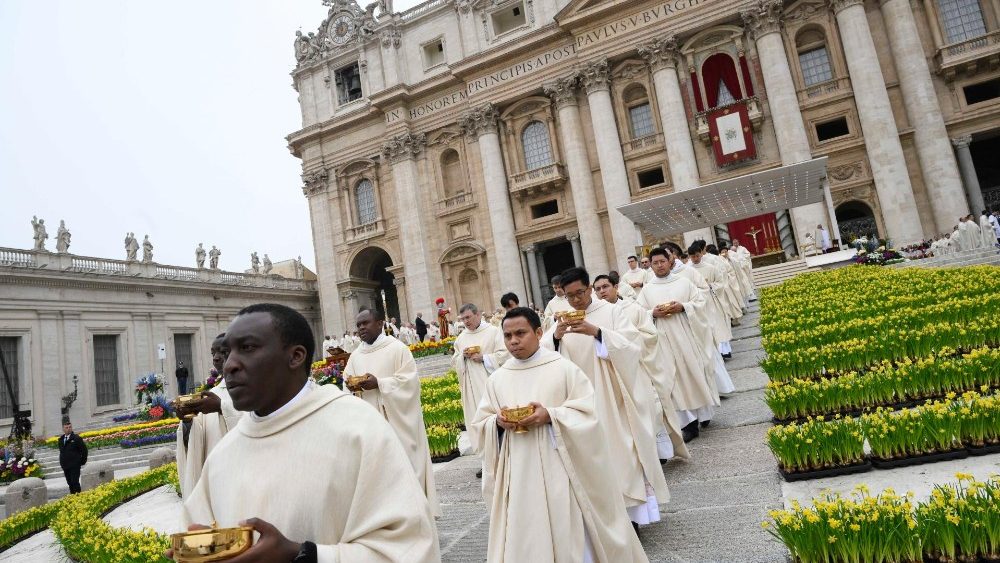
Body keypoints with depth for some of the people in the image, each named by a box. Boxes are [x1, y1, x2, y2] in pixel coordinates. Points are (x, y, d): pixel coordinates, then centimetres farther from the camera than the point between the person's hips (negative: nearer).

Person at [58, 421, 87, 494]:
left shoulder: (76, 438, -8)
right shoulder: (61, 439, 10)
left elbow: (84, 449, -6)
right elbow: (61, 451, 19)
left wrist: (82, 461, -4)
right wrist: (62, 463, 13)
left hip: (74, 466, -6)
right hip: (65, 466, 6)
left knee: (75, 482, -7)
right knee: (70, 483, 11)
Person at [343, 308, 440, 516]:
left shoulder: (397, 348, -5)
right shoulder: (355, 357, 10)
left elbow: (410, 380, -11)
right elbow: (346, 385, 10)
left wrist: (379, 383, -19)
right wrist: (352, 387, -13)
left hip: (398, 419, -4)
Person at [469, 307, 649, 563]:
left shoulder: (564, 368, -4)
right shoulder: (497, 379, 7)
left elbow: (588, 415, -7)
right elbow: (479, 426, 9)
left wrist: (550, 416, -20)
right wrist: (497, 423, -12)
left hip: (559, 469, -3)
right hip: (519, 475, 3)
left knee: (571, 537, 3)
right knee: (525, 539, 7)